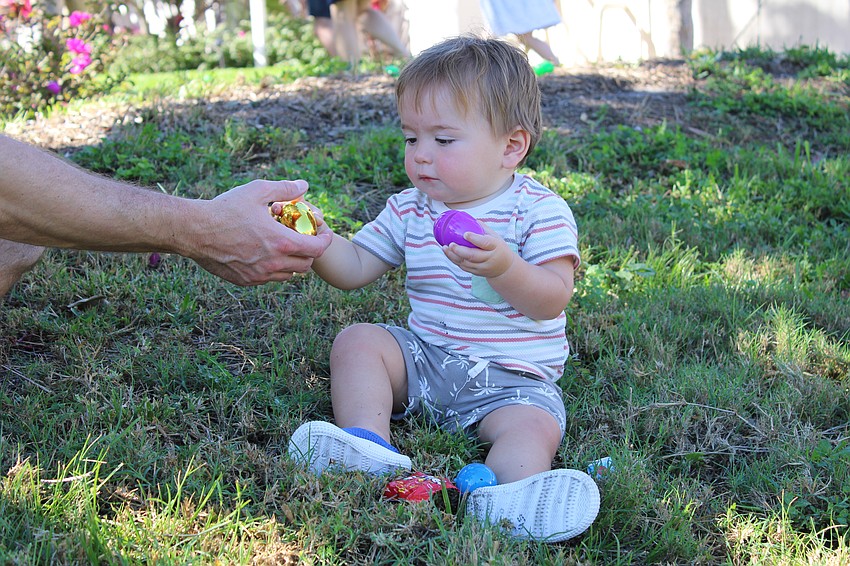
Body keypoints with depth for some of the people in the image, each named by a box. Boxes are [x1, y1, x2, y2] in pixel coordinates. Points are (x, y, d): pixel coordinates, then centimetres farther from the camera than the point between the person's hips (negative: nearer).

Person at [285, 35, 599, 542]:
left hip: (512, 379, -4)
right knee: (358, 340, -14)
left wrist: (502, 267, -36)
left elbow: (553, 299, -17)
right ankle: (368, 444, -31)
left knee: (532, 426, -31)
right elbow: (354, 268, 8)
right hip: (424, 358, 5)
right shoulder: (410, 210, 8)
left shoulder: (539, 210, -7)